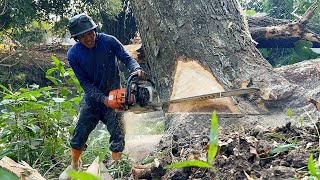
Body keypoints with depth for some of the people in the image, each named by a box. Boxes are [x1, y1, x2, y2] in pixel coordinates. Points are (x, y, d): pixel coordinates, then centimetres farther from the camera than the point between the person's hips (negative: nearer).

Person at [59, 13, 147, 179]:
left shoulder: (109, 41, -16)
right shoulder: (73, 54, -14)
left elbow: (127, 58, -15)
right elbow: (85, 83, -14)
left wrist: (137, 69, -38)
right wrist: (103, 98, -25)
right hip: (92, 98, 1)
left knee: (118, 135, -4)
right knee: (80, 133, 3)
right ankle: (74, 166, 25)